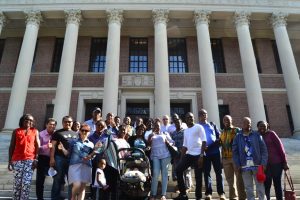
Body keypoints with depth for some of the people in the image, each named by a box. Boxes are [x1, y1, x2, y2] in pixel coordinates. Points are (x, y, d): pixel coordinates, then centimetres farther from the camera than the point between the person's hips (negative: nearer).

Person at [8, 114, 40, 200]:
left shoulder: (35, 131, 11)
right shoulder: (16, 131, 12)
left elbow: (37, 146, 6)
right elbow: (11, 147, 10)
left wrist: (36, 159, -5)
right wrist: (10, 161, 3)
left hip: (30, 160, -1)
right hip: (17, 160, 1)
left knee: (26, 183, -7)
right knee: (17, 183, 2)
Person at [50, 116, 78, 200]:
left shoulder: (75, 134, 19)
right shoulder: (58, 133, 7)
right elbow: (53, 146, 0)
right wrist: (52, 158, -10)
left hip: (72, 159, 4)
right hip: (60, 159, -4)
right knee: (58, 180, 1)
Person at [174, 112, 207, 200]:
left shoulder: (198, 127, -1)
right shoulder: (185, 131, 18)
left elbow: (204, 141, -8)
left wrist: (201, 155, -16)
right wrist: (181, 158, 12)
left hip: (197, 155, -6)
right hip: (188, 154, 6)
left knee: (198, 176, 0)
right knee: (178, 170, -2)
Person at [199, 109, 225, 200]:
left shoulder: (212, 124, 15)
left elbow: (219, 135, 14)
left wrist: (218, 141, -8)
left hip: (215, 150, 1)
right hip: (205, 152, -1)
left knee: (218, 171, 1)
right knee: (206, 172, 3)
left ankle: (221, 192, 7)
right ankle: (208, 193, 9)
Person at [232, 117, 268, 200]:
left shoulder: (257, 135, 4)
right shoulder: (238, 137, 6)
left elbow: (264, 150, 2)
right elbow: (235, 152, 6)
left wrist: (263, 163, -6)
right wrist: (238, 165, -1)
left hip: (257, 166, -1)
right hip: (245, 167, 1)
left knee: (260, 187, 5)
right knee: (248, 189, 8)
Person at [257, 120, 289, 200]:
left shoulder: (271, 134, -4)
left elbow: (280, 147, -5)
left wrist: (284, 162, -6)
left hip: (276, 163, -2)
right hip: (265, 165, 2)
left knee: (277, 184, 7)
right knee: (266, 185, 4)